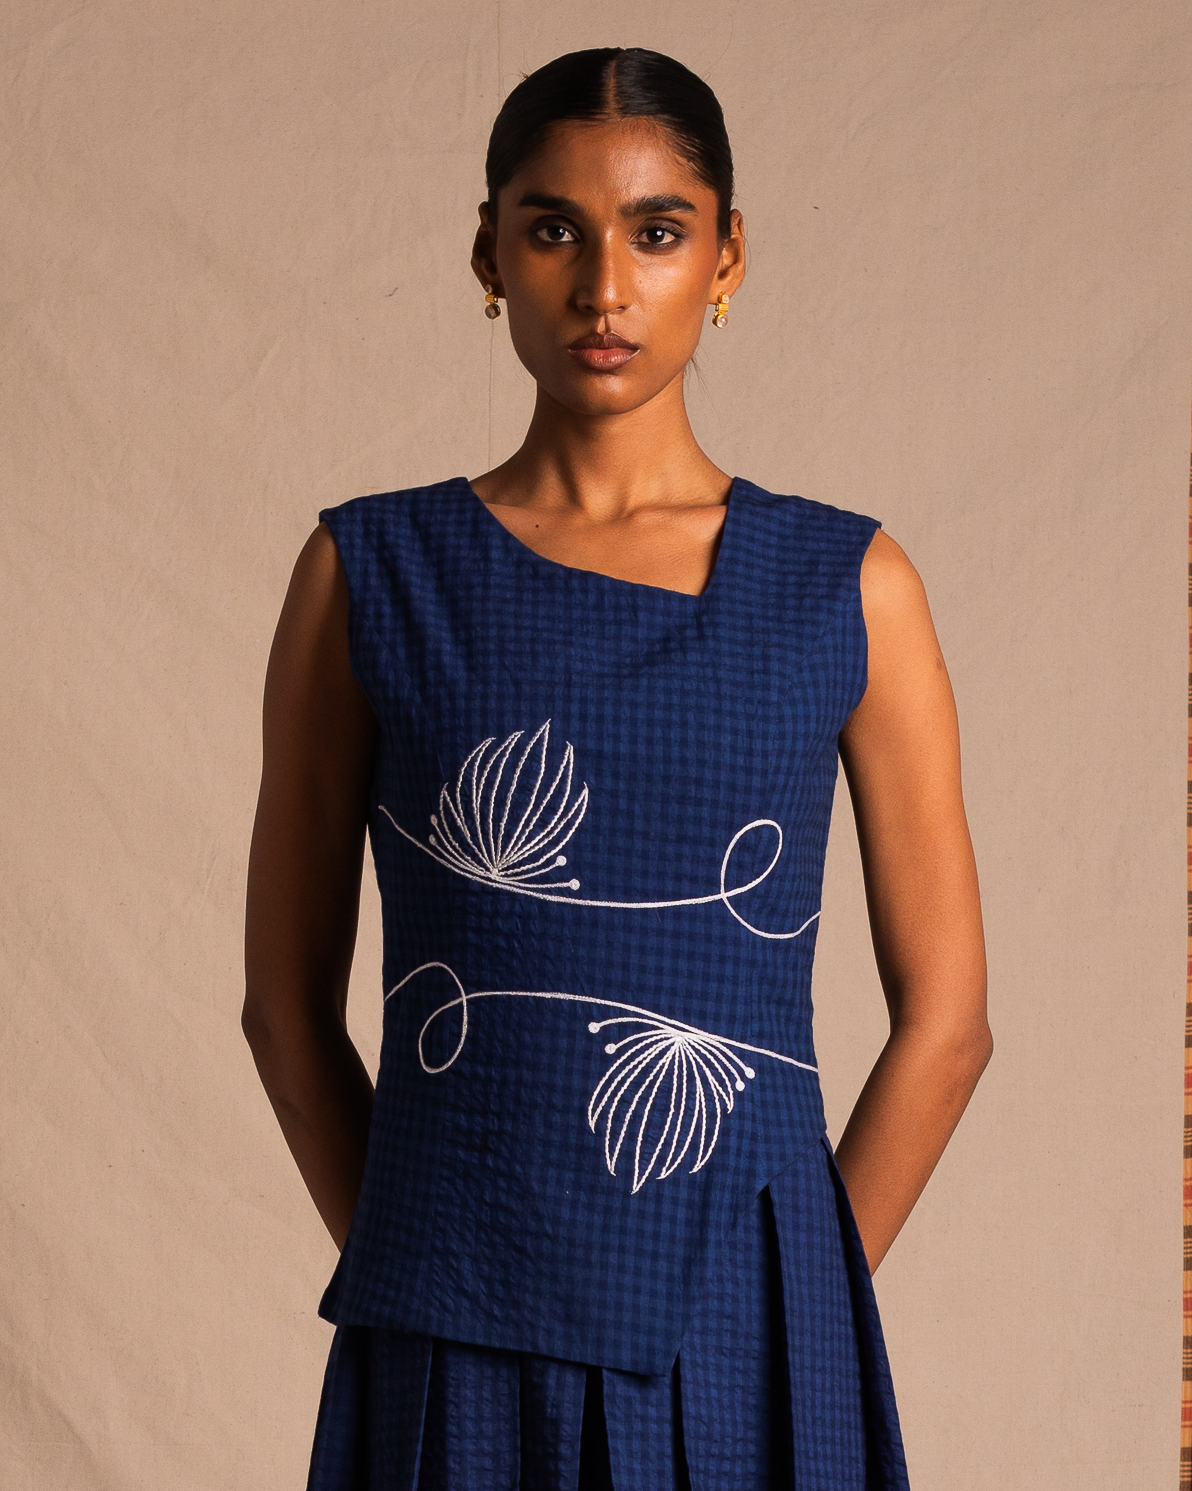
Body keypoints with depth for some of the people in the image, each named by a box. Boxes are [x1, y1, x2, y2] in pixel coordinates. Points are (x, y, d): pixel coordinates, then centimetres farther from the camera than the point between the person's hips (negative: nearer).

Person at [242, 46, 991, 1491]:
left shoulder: (847, 588, 1)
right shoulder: (369, 572, 1)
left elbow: (945, 1015, 4)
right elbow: (288, 1000, 6)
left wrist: (790, 1307, 2)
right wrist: (417, 1280, 3)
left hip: (737, 1349, 0)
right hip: (451, 1352, 0)